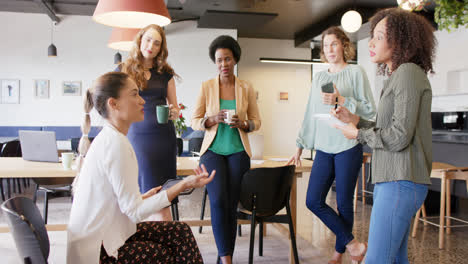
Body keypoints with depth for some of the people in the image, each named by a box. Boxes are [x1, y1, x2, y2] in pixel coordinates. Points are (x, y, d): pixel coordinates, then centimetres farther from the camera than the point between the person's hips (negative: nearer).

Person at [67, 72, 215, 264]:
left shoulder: (107, 139, 8)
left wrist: (144, 197, 10)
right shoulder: (116, 144, -22)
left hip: (102, 235, 9)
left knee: (181, 232, 6)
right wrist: (184, 185, -22)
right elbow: (135, 212, -22)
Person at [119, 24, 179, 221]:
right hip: (137, 136, -1)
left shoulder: (165, 73, 12)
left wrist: (173, 113, -6)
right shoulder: (124, 70, 8)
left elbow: (175, 108, 17)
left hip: (164, 137, 2)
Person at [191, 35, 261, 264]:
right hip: (213, 150, -1)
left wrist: (243, 123, -13)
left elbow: (257, 121, 8)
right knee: (218, 201, -20)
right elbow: (195, 121, 3)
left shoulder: (246, 88, 4)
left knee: (231, 206, 1)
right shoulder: (206, 86, 2)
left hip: (238, 152, 1)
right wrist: (212, 119, -17)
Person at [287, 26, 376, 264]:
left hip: (348, 147, -5)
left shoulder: (355, 72, 2)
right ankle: (350, 242, 11)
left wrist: (341, 100, -16)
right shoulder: (319, 78, 15)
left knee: (344, 202, 2)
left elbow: (369, 110, -3)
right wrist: (300, 147, 17)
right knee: (313, 201, -2)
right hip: (323, 148, 5)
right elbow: (310, 115, 18)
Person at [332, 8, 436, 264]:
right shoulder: (397, 76, 17)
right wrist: (355, 119, 9)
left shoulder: (408, 73, -11)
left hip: (400, 182, -10)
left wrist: (358, 134, -5)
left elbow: (399, 136, -18)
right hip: (392, 179, 10)